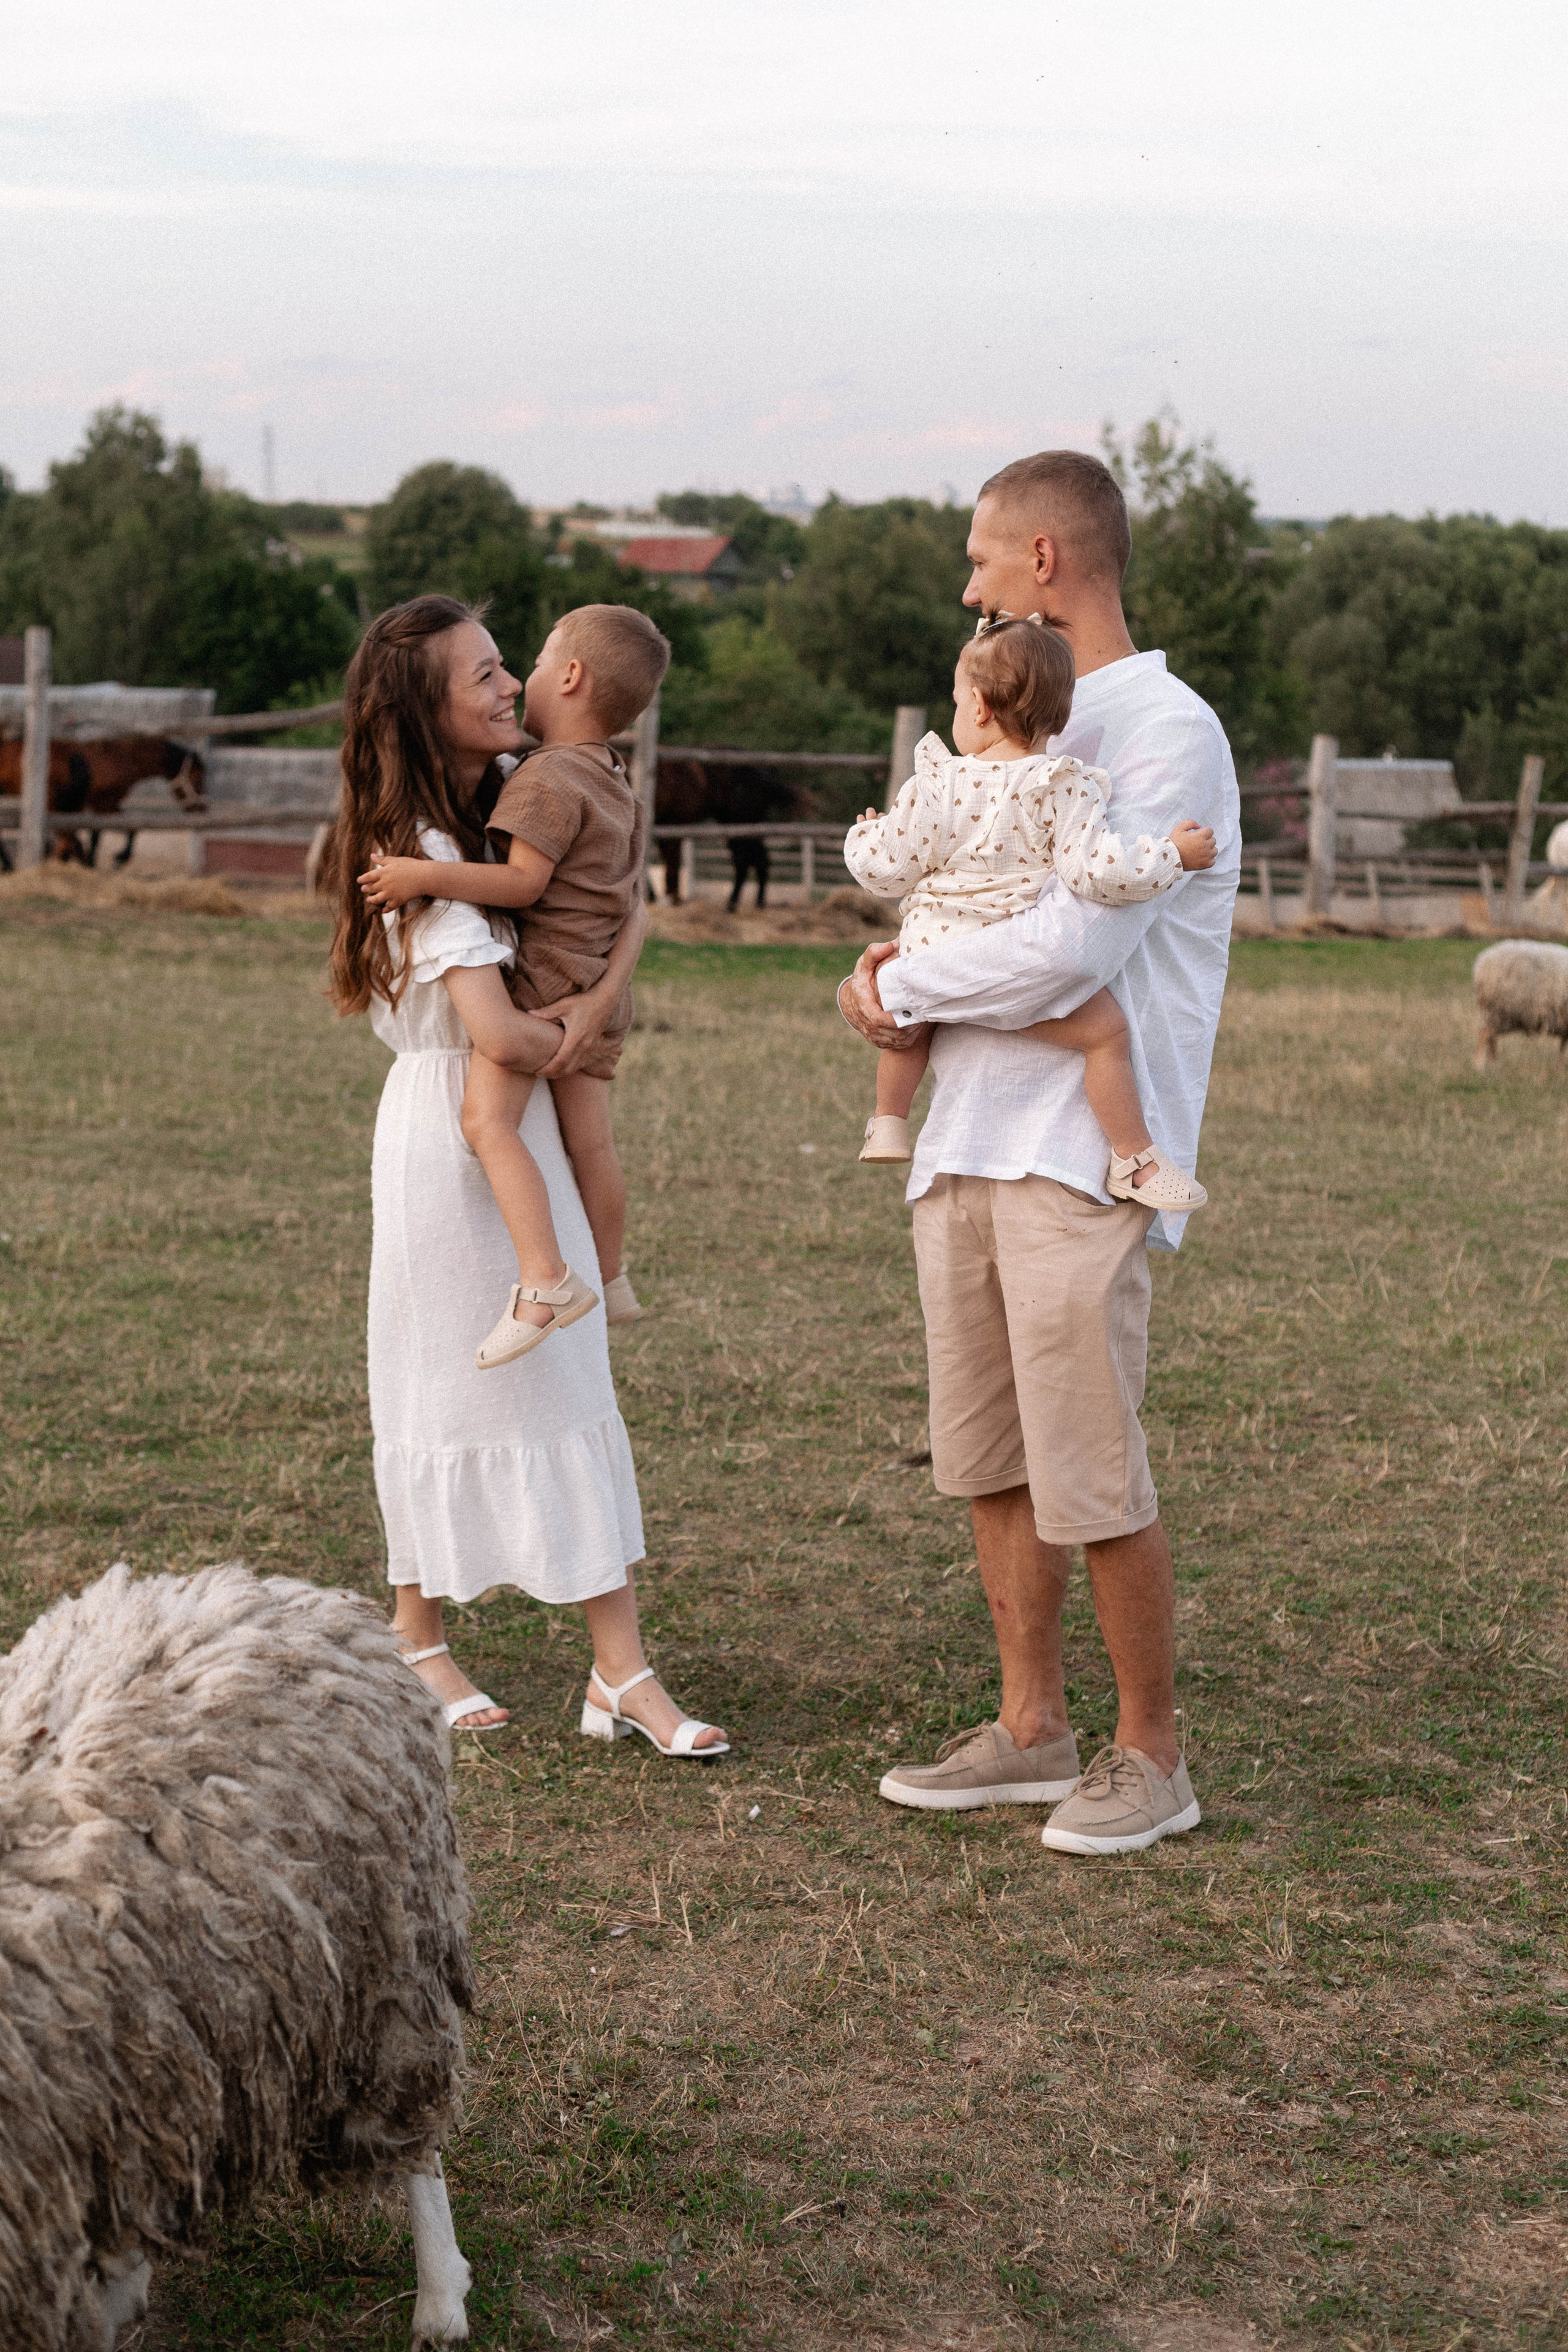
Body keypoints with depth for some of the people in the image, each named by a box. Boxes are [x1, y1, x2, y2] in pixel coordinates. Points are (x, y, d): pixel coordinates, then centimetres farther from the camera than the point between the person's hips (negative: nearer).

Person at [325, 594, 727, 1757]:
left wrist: (593, 1007, -13)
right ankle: (420, 1649, 22)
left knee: (569, 1381, 5)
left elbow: (622, 913, 8)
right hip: (452, 1128, -8)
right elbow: (498, 1032, -28)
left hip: (524, 1129, 8)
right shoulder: (427, 855, -19)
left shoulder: (507, 810, 7)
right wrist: (569, 1042, -6)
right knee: (448, 1387, 4)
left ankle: (623, 1673, 6)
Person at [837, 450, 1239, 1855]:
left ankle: (1152, 1756, 8)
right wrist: (902, 965, 2)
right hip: (967, 1139, 9)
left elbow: (1069, 950, -20)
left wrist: (905, 987, -7)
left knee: (1091, 1475, -5)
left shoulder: (1165, 732, -9)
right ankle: (1032, 1728, 22)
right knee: (988, 1460, 11)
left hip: (1077, 1149, -8)